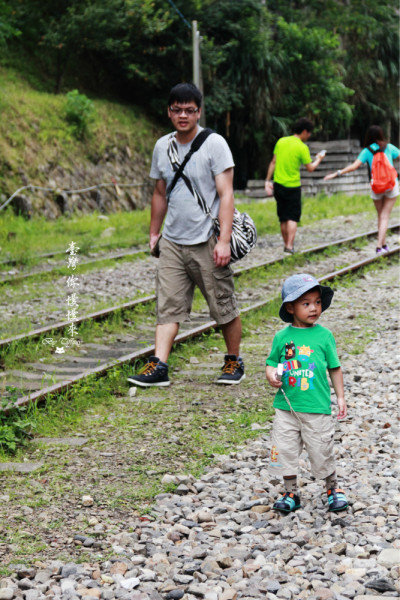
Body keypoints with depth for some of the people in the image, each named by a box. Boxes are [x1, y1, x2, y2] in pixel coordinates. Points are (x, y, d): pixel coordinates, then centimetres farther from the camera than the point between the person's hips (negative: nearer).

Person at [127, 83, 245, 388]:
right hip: (172, 242, 4)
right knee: (168, 306, -2)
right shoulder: (162, 146, 10)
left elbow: (226, 194, -10)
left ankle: (234, 362, 21)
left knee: (224, 307, 5)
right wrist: (154, 233, 23)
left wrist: (224, 240, -18)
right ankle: (159, 366, -3)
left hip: (207, 242, -4)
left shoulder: (214, 144, -6)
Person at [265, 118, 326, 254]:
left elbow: (273, 162, 5)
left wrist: (268, 180, 9)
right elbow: (310, 168, -7)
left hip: (278, 184, 5)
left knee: (283, 218, 14)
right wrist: (318, 159, 12)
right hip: (293, 186, -5)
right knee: (293, 217, 0)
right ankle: (290, 246, -10)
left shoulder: (281, 142, 3)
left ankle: (286, 244, 22)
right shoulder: (302, 147, -12)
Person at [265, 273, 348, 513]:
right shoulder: (282, 337, 0)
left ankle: (333, 488, 30)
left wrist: (341, 397, 5)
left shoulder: (324, 335, -2)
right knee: (285, 452, 6)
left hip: (317, 408, -2)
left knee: (322, 451, 6)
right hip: (287, 406, 2)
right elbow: (271, 363, 10)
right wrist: (271, 376, -12)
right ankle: (291, 494, 23)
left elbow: (335, 368, 5)